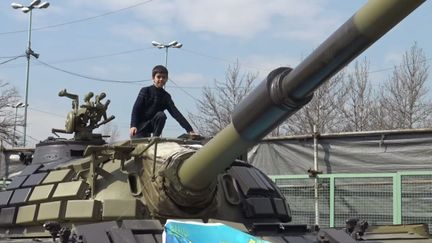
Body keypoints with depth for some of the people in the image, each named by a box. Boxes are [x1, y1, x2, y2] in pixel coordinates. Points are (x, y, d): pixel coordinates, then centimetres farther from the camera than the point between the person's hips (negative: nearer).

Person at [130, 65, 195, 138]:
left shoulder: (166, 96, 1)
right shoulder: (145, 91, -6)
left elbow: (175, 113, -8)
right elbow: (136, 109, -13)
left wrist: (189, 129, -21)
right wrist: (133, 126, -30)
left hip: (151, 126, 3)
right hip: (140, 127, -3)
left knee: (161, 115, -25)